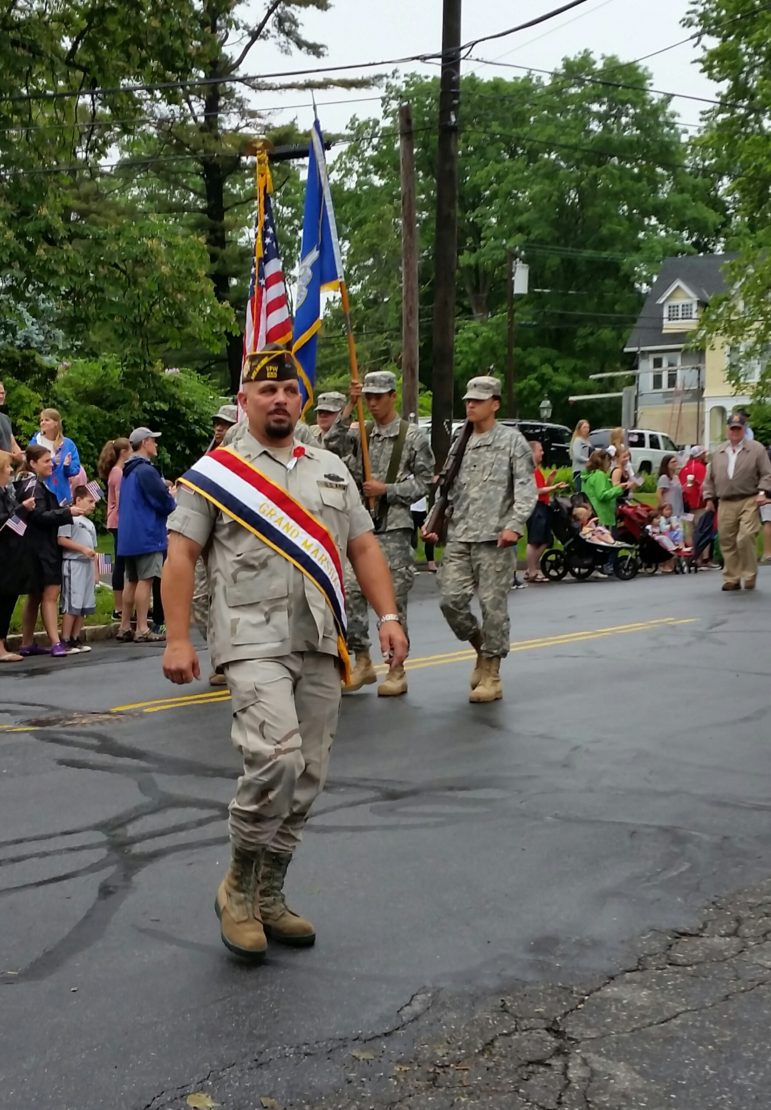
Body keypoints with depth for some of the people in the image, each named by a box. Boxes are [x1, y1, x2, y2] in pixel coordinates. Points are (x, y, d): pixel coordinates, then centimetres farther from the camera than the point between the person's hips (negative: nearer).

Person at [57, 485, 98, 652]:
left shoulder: (90, 524, 21)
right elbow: (61, 540, -16)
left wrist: (95, 571, 16)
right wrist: (83, 549, -17)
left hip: (88, 565, 8)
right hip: (73, 563, -8)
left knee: (84, 605, 7)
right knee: (72, 605, -10)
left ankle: (76, 638, 12)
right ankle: (65, 640, -7)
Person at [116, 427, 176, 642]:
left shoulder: (128, 471, 16)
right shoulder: (146, 470, -14)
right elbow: (164, 502, -16)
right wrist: (174, 503, 5)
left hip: (128, 535, 10)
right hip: (147, 535, -10)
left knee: (132, 580, 13)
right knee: (145, 580, -8)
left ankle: (124, 627, 16)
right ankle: (142, 629, -8)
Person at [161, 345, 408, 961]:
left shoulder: (331, 469, 17)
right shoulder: (215, 473, 2)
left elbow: (363, 546, 16)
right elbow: (181, 555, -3)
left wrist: (388, 616, 5)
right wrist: (178, 639, -12)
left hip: (322, 645, 6)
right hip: (256, 641, -5)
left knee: (307, 778, 7)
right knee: (276, 761, -22)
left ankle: (267, 897, 22)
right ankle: (238, 886, 1)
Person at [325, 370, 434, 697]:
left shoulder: (412, 436, 1)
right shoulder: (358, 432, 10)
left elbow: (425, 481, 0)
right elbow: (332, 444, -9)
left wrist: (387, 489, -10)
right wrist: (349, 407, -12)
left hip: (395, 526, -3)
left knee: (393, 599, 0)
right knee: (350, 592, -3)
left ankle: (397, 670, 10)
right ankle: (362, 662, 11)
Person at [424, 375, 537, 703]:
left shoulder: (512, 440, 2)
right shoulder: (460, 444, 18)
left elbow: (526, 488, -6)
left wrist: (514, 525, -18)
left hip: (494, 539, -5)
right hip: (459, 538, 5)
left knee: (493, 604, -3)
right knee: (450, 599, -2)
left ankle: (491, 674, 7)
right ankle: (481, 646, 22)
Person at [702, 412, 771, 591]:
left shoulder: (756, 449, 5)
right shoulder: (718, 452, 16)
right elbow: (710, 478, 19)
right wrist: (709, 498, 12)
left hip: (748, 502, -4)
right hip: (725, 504, 4)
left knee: (746, 538, -16)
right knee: (727, 542, 2)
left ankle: (749, 576, -1)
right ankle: (731, 579, 12)